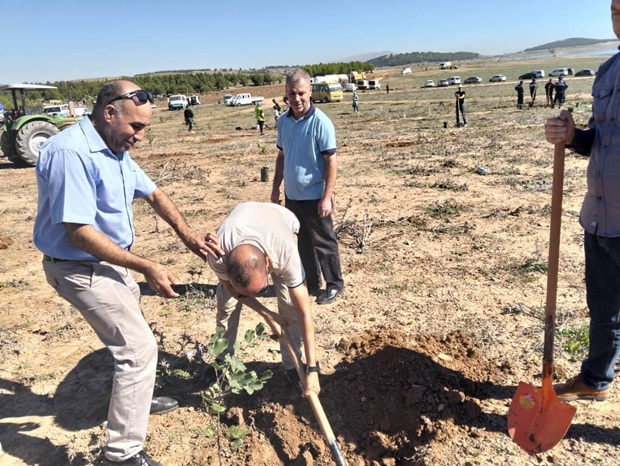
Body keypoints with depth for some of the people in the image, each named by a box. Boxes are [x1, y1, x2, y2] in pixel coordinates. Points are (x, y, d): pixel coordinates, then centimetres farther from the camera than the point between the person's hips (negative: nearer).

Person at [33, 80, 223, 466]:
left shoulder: (116, 151, 4)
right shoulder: (70, 153, -26)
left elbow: (154, 194, 10)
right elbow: (79, 231, -30)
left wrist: (188, 235, -4)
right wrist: (147, 268, -28)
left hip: (111, 261, 10)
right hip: (82, 268, -10)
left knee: (132, 335, 26)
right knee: (139, 347, -9)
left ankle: (136, 398, 50)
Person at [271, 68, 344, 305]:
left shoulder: (320, 122, -15)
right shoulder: (284, 121, 4)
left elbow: (331, 161, -15)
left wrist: (327, 197, -19)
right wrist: (275, 188, 13)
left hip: (314, 196, -6)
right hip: (292, 195, 6)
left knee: (323, 242, 7)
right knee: (303, 242, 17)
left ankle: (335, 284, 24)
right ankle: (311, 282, 33)